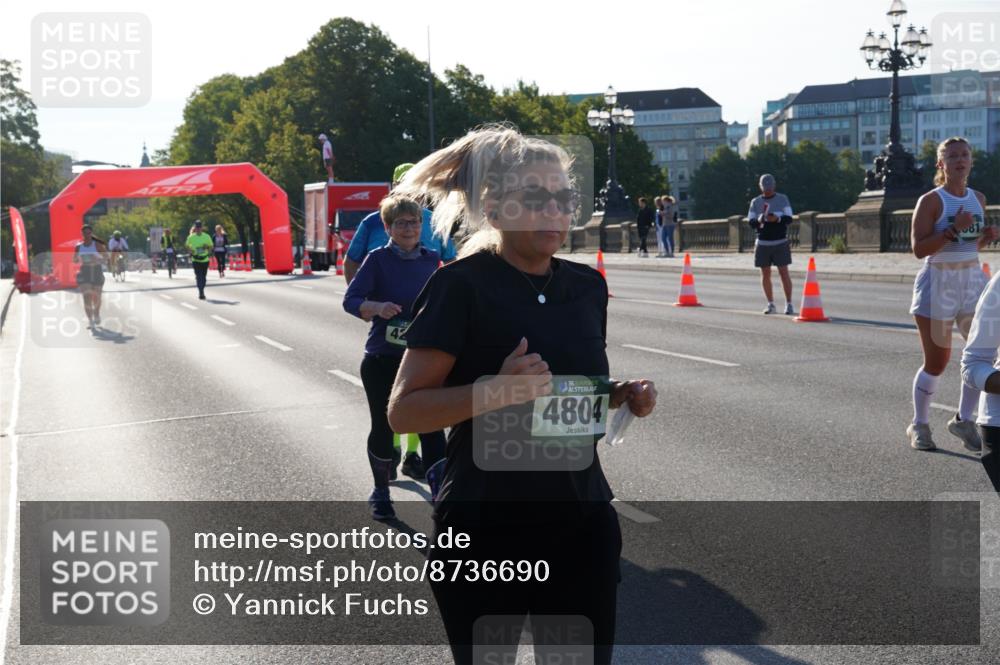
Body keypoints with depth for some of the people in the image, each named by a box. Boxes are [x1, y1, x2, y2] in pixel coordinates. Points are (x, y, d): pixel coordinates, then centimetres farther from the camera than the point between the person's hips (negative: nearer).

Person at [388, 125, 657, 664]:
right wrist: (494, 391, -28)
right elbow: (403, 411, -14)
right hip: (486, 533, -5)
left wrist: (623, 396, -1)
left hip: (583, 524, 5)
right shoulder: (462, 286, -12)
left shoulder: (588, 286, 6)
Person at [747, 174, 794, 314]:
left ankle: (789, 303, -2)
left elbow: (789, 219, -3)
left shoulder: (782, 199, 5)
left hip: (780, 242, -2)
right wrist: (758, 221, -19)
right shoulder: (755, 202, 10)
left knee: (784, 272, -6)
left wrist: (777, 219, -23)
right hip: (762, 243, 2)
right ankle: (770, 304, 11)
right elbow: (751, 222, 4)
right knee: (765, 274, 3)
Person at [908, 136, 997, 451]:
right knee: (936, 362, 0)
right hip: (938, 282, -6)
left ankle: (963, 419, 14)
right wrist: (954, 229, -25)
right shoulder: (931, 201, -10)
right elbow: (919, 248, -18)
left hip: (972, 280, 6)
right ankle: (919, 425, 18)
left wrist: (988, 236, 0)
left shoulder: (978, 199, 9)